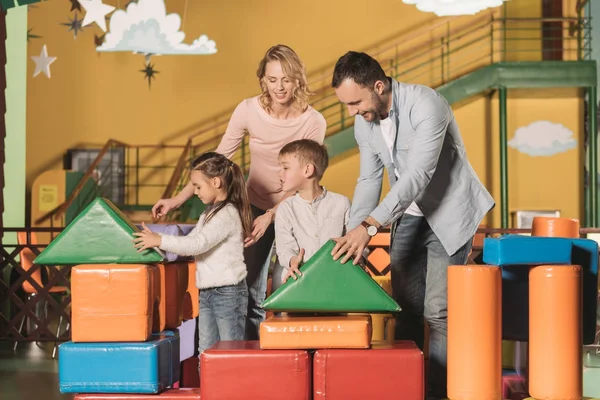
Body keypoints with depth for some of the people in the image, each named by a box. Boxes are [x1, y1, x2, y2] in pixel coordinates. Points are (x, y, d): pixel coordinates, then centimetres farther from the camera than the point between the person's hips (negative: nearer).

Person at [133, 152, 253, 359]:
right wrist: (154, 240, 4)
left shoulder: (227, 214, -17)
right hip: (206, 293, 10)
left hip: (228, 293, -10)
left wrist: (160, 240, -26)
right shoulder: (210, 213, 15)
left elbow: (198, 244, -27)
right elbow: (190, 241, 16)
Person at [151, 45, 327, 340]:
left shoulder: (313, 122, -18)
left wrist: (271, 216, -28)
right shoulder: (248, 111, -14)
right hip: (256, 205, 2)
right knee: (250, 291, 4)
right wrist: (177, 200, -14)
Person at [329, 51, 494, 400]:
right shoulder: (364, 122, -3)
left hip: (449, 214, -7)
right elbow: (369, 179, 6)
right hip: (408, 216, 7)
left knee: (439, 311, -11)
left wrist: (370, 226, -41)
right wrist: (351, 236, -5)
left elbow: (418, 175, -34)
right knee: (405, 309, 7)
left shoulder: (426, 105, -27)